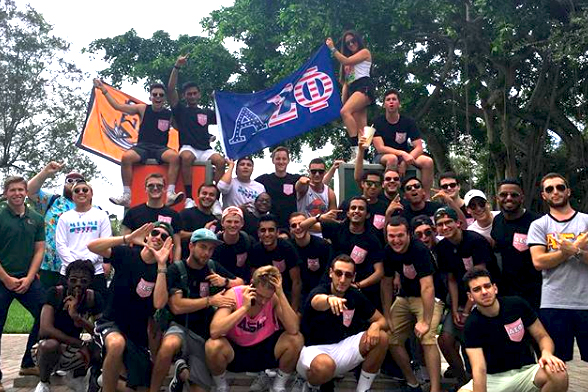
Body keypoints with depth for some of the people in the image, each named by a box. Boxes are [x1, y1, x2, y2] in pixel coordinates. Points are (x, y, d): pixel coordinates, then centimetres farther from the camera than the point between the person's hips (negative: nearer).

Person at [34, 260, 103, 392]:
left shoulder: (93, 298, -10)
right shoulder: (55, 293, -18)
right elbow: (45, 330, -29)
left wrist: (77, 317, -35)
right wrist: (81, 344, -29)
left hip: (73, 353, 3)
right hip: (45, 350, -3)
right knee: (50, 344, -35)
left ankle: (77, 377, 10)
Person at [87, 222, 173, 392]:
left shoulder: (164, 270, -7)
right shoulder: (127, 254, -6)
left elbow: (159, 303, -24)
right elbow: (92, 246, -20)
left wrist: (161, 265, -27)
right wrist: (127, 238, -28)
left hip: (138, 334, 3)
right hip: (110, 323, -3)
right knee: (117, 343, -39)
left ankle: (104, 376, 35)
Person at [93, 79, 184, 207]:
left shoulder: (169, 115, 6)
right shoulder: (143, 109, 7)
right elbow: (117, 106, 9)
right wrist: (103, 89, 10)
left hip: (161, 148, -1)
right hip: (142, 146, 1)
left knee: (175, 157, -33)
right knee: (126, 157, -30)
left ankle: (170, 194, -36)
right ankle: (126, 196, -24)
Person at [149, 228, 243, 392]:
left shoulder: (213, 266, 5)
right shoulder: (176, 269, -8)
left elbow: (241, 283, 12)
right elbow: (176, 306, -18)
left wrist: (225, 281, -9)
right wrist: (210, 300, -20)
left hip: (205, 334, 4)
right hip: (181, 327, -4)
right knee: (169, 345, -39)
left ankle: (182, 371, 30)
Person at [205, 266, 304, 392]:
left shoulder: (275, 297, -14)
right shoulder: (233, 295, -20)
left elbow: (293, 330, -28)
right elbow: (214, 332, -33)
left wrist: (281, 295, -32)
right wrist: (244, 307, -36)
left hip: (265, 347, 2)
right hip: (234, 350, -1)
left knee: (296, 339, -24)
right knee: (213, 346, -34)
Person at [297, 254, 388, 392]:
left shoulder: (356, 296, 1)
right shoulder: (319, 290, -16)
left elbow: (382, 320, 7)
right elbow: (317, 301, -43)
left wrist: (376, 325, -18)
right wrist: (330, 299, -67)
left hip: (340, 346, 5)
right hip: (313, 348, -5)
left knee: (381, 337, -14)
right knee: (324, 365, -40)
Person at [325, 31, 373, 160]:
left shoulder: (365, 52, 10)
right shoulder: (349, 63, 30)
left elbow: (346, 61, -5)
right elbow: (346, 82, 25)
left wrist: (333, 49, 3)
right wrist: (343, 100, 13)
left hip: (364, 87, -8)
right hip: (352, 91, 8)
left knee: (345, 112, -31)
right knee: (360, 127, -4)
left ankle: (356, 147, -39)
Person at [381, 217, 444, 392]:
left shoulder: (420, 250, -26)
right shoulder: (388, 251, -6)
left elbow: (427, 287, -31)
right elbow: (386, 283, 2)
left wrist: (426, 322, -33)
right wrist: (387, 317, -1)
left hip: (429, 299, -6)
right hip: (404, 297, 7)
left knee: (427, 339, -25)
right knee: (391, 339, -1)